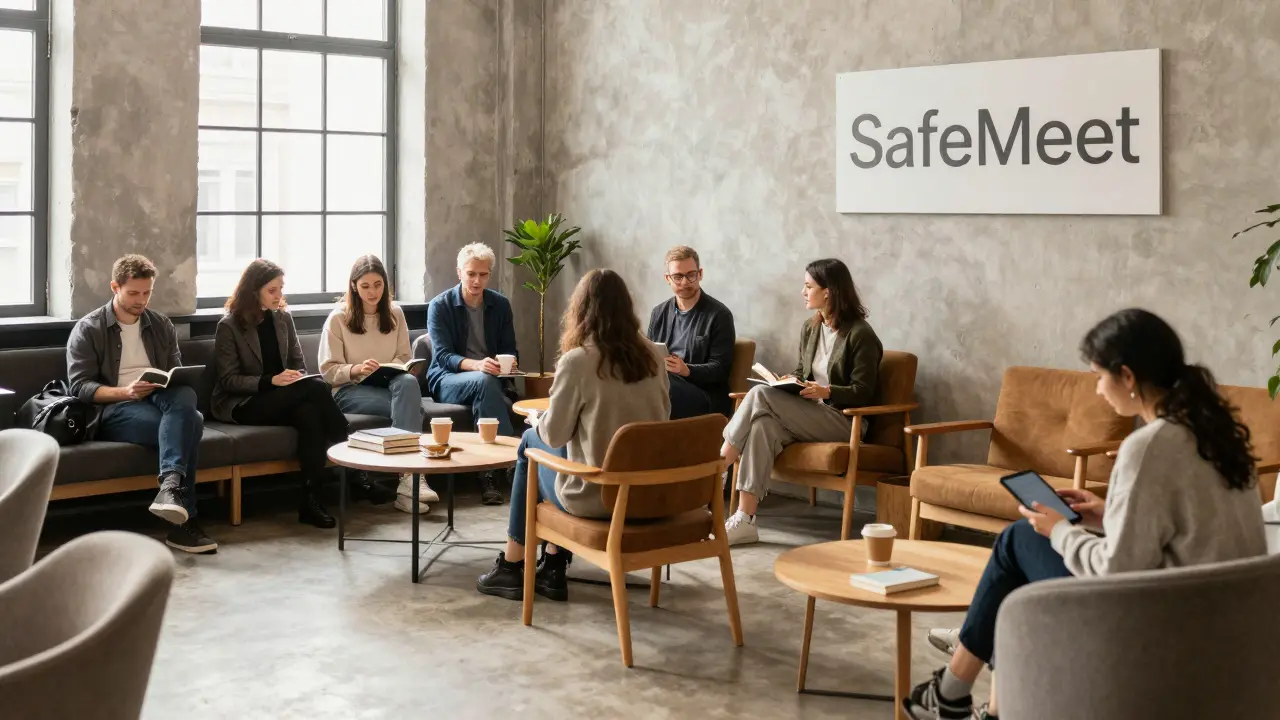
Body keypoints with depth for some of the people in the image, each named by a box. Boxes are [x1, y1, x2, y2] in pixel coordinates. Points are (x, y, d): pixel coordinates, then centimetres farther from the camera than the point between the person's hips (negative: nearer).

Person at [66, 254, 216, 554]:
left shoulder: (161, 325, 19)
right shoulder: (88, 330, 4)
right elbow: (80, 387, -4)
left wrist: (174, 384, -9)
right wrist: (126, 392, -21)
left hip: (161, 400, 4)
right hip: (114, 409, -4)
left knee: (185, 396, -36)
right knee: (190, 422, -34)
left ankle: (170, 486, -52)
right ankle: (183, 521, -40)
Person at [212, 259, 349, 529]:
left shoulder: (283, 318, 10)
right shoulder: (229, 326, -7)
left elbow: (299, 365, 15)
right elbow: (229, 380, -10)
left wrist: (298, 379, -10)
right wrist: (270, 381, -24)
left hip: (282, 399, 5)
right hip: (242, 405, -5)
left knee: (309, 414, -34)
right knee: (317, 386, -29)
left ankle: (311, 500, -33)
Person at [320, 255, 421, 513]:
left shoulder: (395, 313, 11)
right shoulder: (338, 318, 0)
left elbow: (404, 358, 14)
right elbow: (328, 371, -2)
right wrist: (356, 369, -22)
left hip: (389, 384, 3)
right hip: (349, 390, -3)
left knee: (408, 382, -36)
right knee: (409, 405, -34)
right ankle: (412, 474, -38)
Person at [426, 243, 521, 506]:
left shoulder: (501, 304, 8)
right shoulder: (440, 306, -3)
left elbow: (510, 349, 9)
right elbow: (443, 356, -11)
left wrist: (510, 362, -17)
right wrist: (476, 365, -31)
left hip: (488, 380, 3)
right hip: (447, 380, -3)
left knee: (487, 383, -35)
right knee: (484, 381, -37)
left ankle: (490, 474, -32)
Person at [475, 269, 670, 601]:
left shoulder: (577, 361, -17)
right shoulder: (654, 356, -1)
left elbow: (554, 434, -10)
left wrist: (536, 420, 13)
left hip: (595, 498, -5)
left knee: (530, 442, 24)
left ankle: (512, 567, 33)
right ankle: (552, 568, 29)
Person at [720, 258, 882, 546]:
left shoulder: (860, 334, -8)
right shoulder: (810, 328, 14)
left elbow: (862, 392, -11)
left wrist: (826, 391, -26)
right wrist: (789, 382, 1)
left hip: (843, 420, -7)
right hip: (807, 416, 7)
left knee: (761, 395, -26)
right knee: (764, 426, -30)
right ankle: (744, 520, -35)